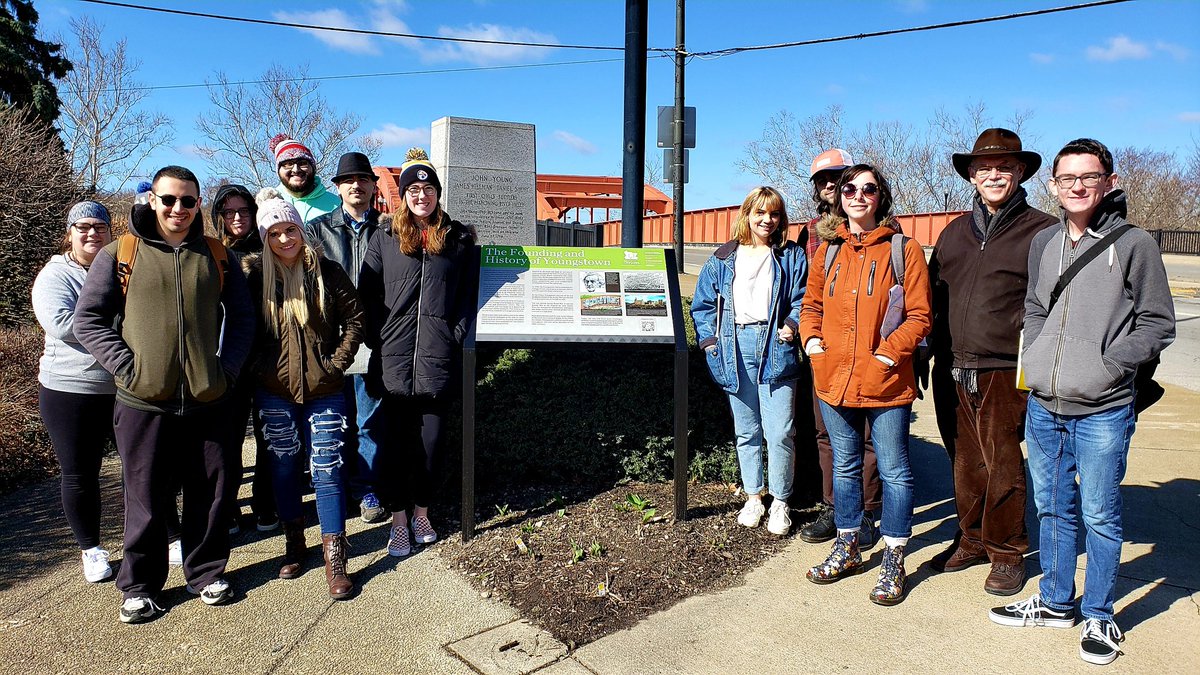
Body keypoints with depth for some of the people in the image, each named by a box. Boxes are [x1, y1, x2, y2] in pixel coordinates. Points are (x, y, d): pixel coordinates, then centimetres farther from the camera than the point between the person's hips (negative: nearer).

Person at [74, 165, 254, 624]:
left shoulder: (216, 256, 8)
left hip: (207, 399, 2)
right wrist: (127, 366, -10)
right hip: (143, 401, -2)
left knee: (209, 494, 10)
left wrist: (228, 367, 0)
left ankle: (207, 572, 27)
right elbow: (88, 319, 1)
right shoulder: (119, 255, 1)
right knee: (147, 499, 7)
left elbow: (242, 316, 13)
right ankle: (139, 585, 24)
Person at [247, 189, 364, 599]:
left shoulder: (326, 272, -1)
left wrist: (338, 362, -4)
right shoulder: (257, 277, 2)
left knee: (327, 469, -2)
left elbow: (354, 318, 3)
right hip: (275, 393, 2)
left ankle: (335, 558, 3)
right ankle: (293, 543, 27)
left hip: (323, 392, -2)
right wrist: (259, 368, -1)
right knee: (284, 468, 11)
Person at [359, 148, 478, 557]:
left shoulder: (460, 239, 8)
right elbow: (368, 295, 7)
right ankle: (398, 519, 15)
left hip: (438, 359, 0)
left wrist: (454, 340, -2)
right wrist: (376, 345, -1)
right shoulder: (385, 237, 8)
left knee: (432, 439, 7)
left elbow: (467, 297, 8)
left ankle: (421, 511, 24)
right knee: (398, 440, 5)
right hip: (395, 359, 0)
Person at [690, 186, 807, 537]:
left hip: (775, 347, -2)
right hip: (735, 351, 2)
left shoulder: (791, 256, 8)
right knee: (746, 431, 11)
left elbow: (802, 300, 4)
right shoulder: (723, 258, 11)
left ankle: (780, 501, 11)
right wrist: (710, 340, 2)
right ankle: (753, 497, 25)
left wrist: (792, 326, -14)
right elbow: (703, 304, 12)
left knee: (780, 432, -7)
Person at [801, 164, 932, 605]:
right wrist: (812, 340, 0)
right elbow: (812, 305, 16)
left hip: (885, 382, -4)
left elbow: (919, 316, -5)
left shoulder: (904, 249, -4)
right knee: (844, 467, 17)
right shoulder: (828, 250, 8)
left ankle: (894, 561, 20)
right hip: (833, 379, 4)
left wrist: (888, 354, -15)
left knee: (894, 471, 5)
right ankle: (847, 548, 33)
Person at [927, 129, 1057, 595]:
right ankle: (972, 540, 29)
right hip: (954, 372, 5)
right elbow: (934, 294, 19)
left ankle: (1007, 552, 20)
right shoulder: (955, 232, 15)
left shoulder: (1042, 231, -1)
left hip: (1004, 374, -4)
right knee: (965, 463, 13)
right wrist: (938, 354, 12)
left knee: (1003, 466, 3)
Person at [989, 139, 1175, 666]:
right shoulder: (1043, 243, 10)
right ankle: (1055, 603, 32)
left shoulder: (1134, 243, -5)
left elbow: (1157, 323, -4)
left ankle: (1098, 617, 23)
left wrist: (1108, 364, -13)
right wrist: (1033, 358, 5)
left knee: (1099, 516, 6)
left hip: (1102, 410, -5)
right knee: (1052, 508, 16)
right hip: (1043, 406, 5)